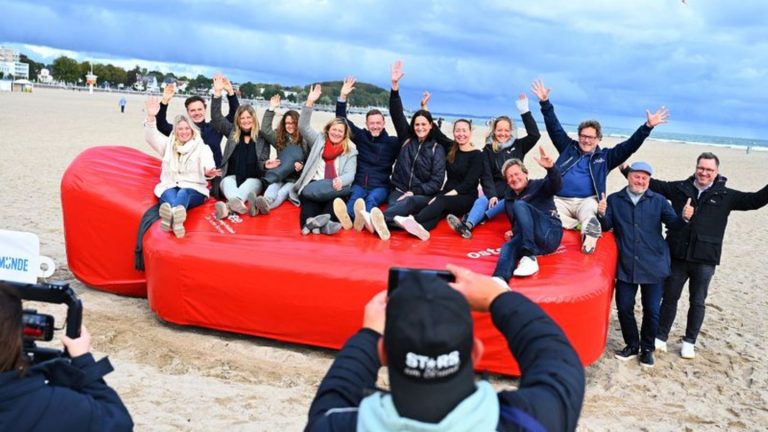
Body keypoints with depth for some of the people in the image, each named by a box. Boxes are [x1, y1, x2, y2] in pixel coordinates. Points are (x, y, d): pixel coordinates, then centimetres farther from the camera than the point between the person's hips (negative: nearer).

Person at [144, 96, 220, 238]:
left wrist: (209, 172, -36)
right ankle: (174, 217, -72)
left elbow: (208, 165, -9)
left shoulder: (202, 147, 10)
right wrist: (151, 117, -17)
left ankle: (172, 217, -73)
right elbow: (151, 137, 2)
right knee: (170, 194, -36)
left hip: (193, 189, -2)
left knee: (183, 193, -39)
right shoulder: (168, 145, 19)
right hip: (169, 186, 2)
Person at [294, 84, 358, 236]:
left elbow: (349, 174, 0)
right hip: (314, 185, 2)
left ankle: (317, 221, -47)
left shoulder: (350, 150, 13)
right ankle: (313, 221, -52)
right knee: (309, 196, -32)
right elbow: (303, 127, 8)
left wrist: (340, 181, -25)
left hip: (334, 187, -1)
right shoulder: (319, 140, 20)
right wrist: (310, 102, -2)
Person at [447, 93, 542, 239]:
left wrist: (524, 111, -13)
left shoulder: (518, 145, 8)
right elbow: (486, 176, -2)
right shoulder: (488, 150, 7)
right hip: (496, 190, 1)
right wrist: (492, 195, -19)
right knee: (482, 200, -32)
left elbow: (535, 135, -8)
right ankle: (467, 225, -62)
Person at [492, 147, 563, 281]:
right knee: (508, 247, -30)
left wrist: (551, 168, -35)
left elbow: (556, 185, -13)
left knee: (519, 205, -24)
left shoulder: (539, 186, 10)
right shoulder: (509, 198, 26)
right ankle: (499, 280, -63)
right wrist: (514, 232, 9)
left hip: (550, 234, -4)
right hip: (532, 241, 4)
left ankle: (529, 257, -37)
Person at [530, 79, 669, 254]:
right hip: (560, 200, 1)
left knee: (588, 214, -37)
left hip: (587, 201, 0)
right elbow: (554, 127, 12)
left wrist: (648, 126, -3)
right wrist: (545, 103, 4)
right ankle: (590, 225, -36)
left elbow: (629, 146, 8)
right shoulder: (568, 148, 16)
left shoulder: (605, 156, 14)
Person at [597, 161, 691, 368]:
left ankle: (647, 348, 23)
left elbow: (673, 224, -3)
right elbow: (606, 226, -5)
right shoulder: (614, 200, 4)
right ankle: (632, 345, 26)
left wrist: (684, 218, -24)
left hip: (653, 265, 0)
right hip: (626, 265, 0)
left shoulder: (658, 201, 5)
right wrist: (602, 214, -26)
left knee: (652, 309, 5)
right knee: (624, 307, 5)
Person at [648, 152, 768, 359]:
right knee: (669, 297, 9)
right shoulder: (680, 188, 3)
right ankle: (661, 337, 21)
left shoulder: (725, 195, 2)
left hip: (705, 259, 0)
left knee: (697, 302, 10)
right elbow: (655, 185, 8)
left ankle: (689, 342, 24)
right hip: (677, 256, 1)